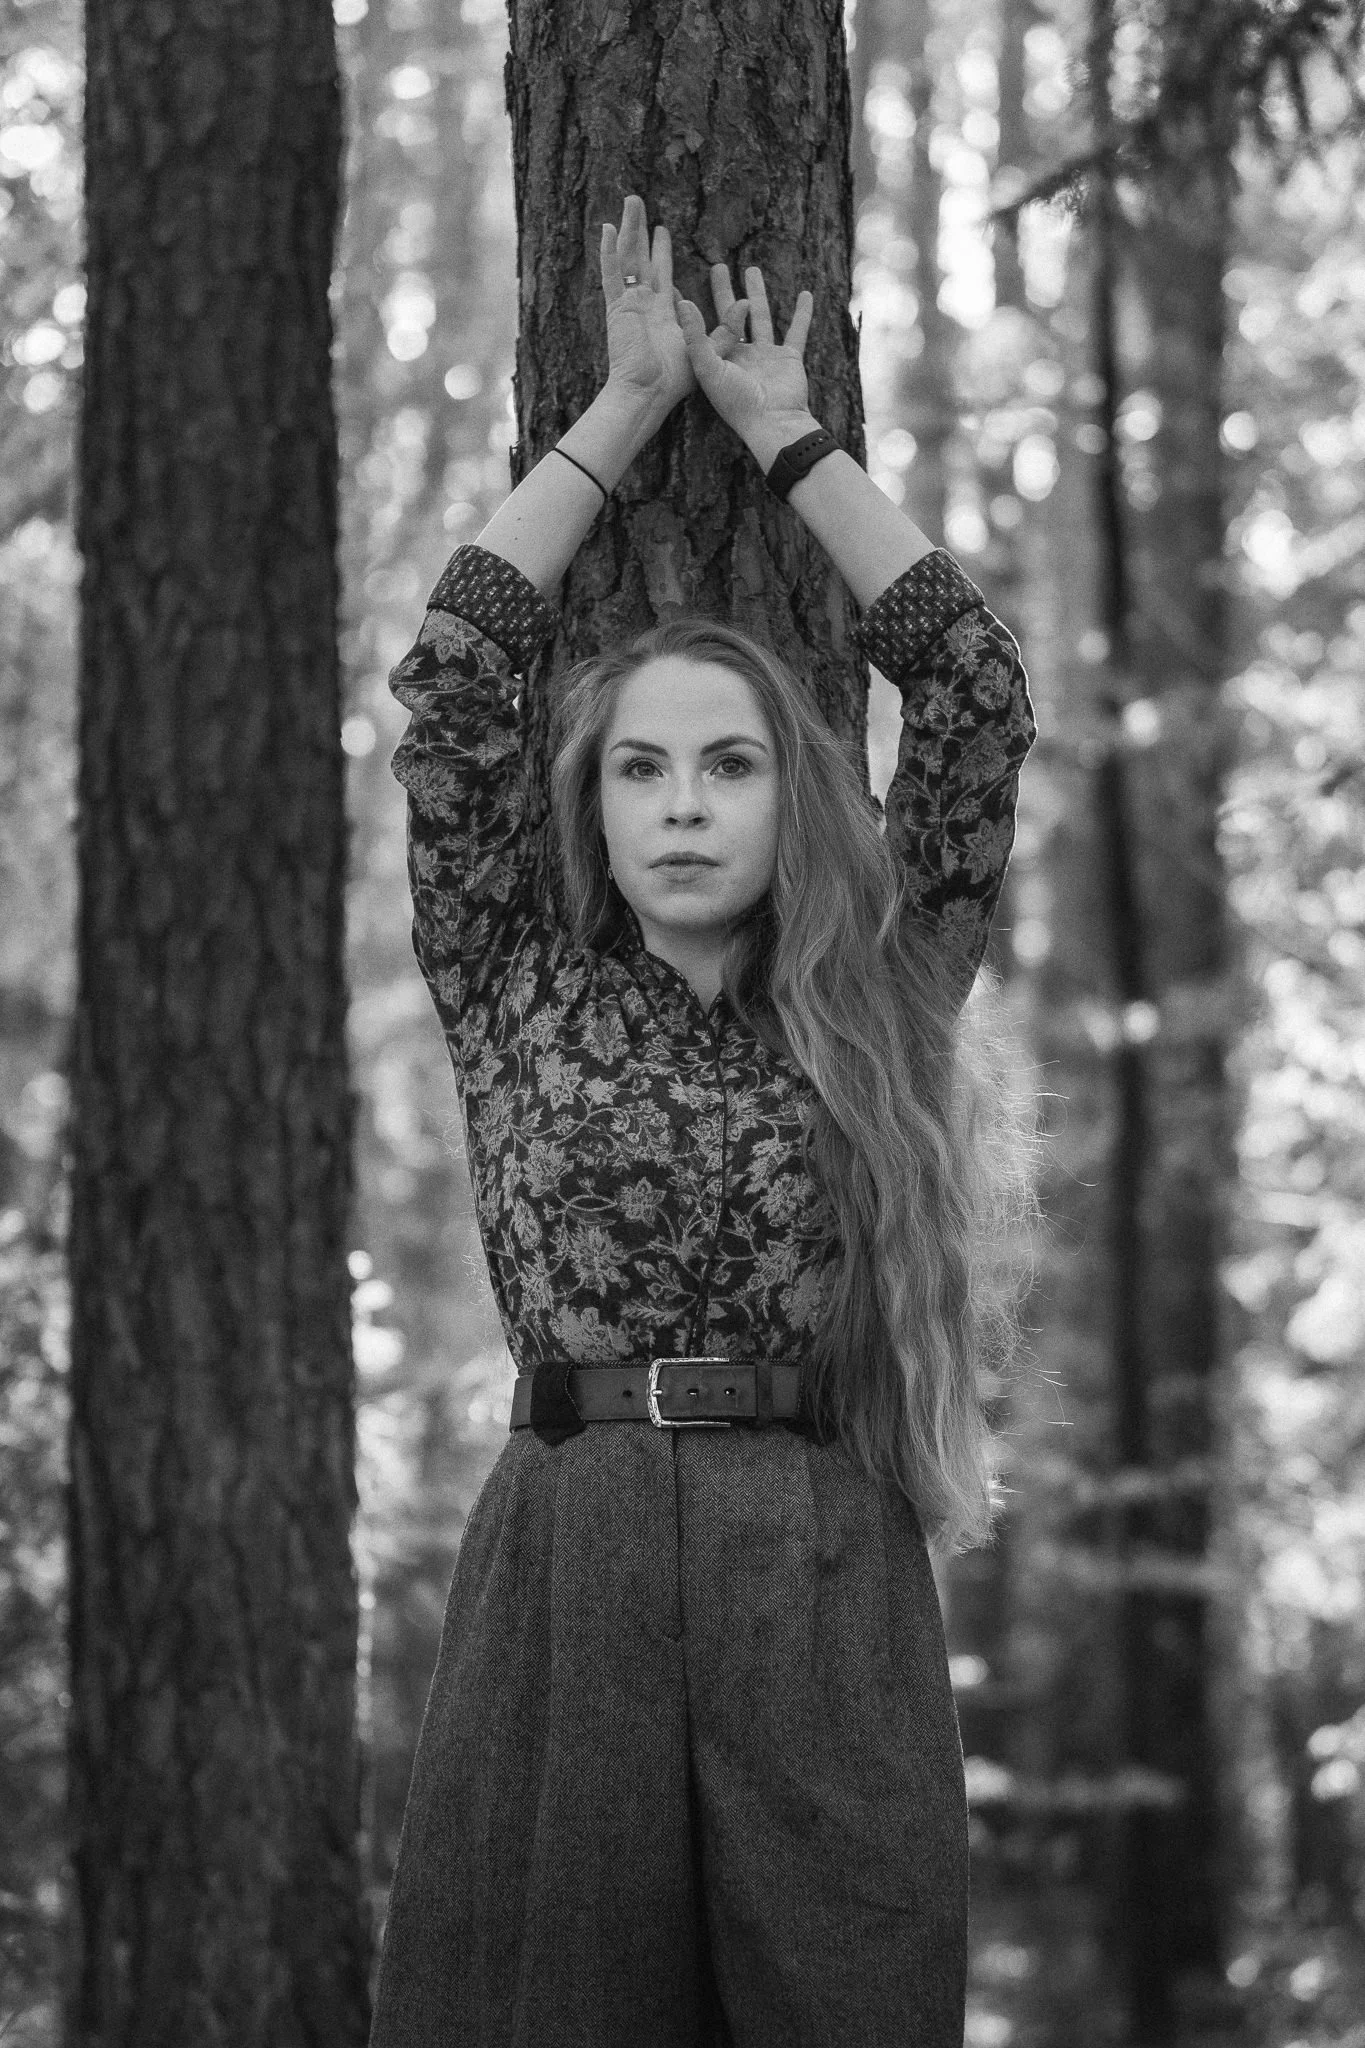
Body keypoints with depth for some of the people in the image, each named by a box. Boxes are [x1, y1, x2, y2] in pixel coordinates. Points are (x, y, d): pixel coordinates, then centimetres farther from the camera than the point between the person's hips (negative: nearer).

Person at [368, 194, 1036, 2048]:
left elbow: (976, 691, 10)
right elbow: (454, 681, 8)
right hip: (562, 1565, 0)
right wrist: (628, 409, 14)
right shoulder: (521, 996, 12)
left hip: (834, 1593, 0)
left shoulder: (875, 1014, 12)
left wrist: (780, 428, 18)